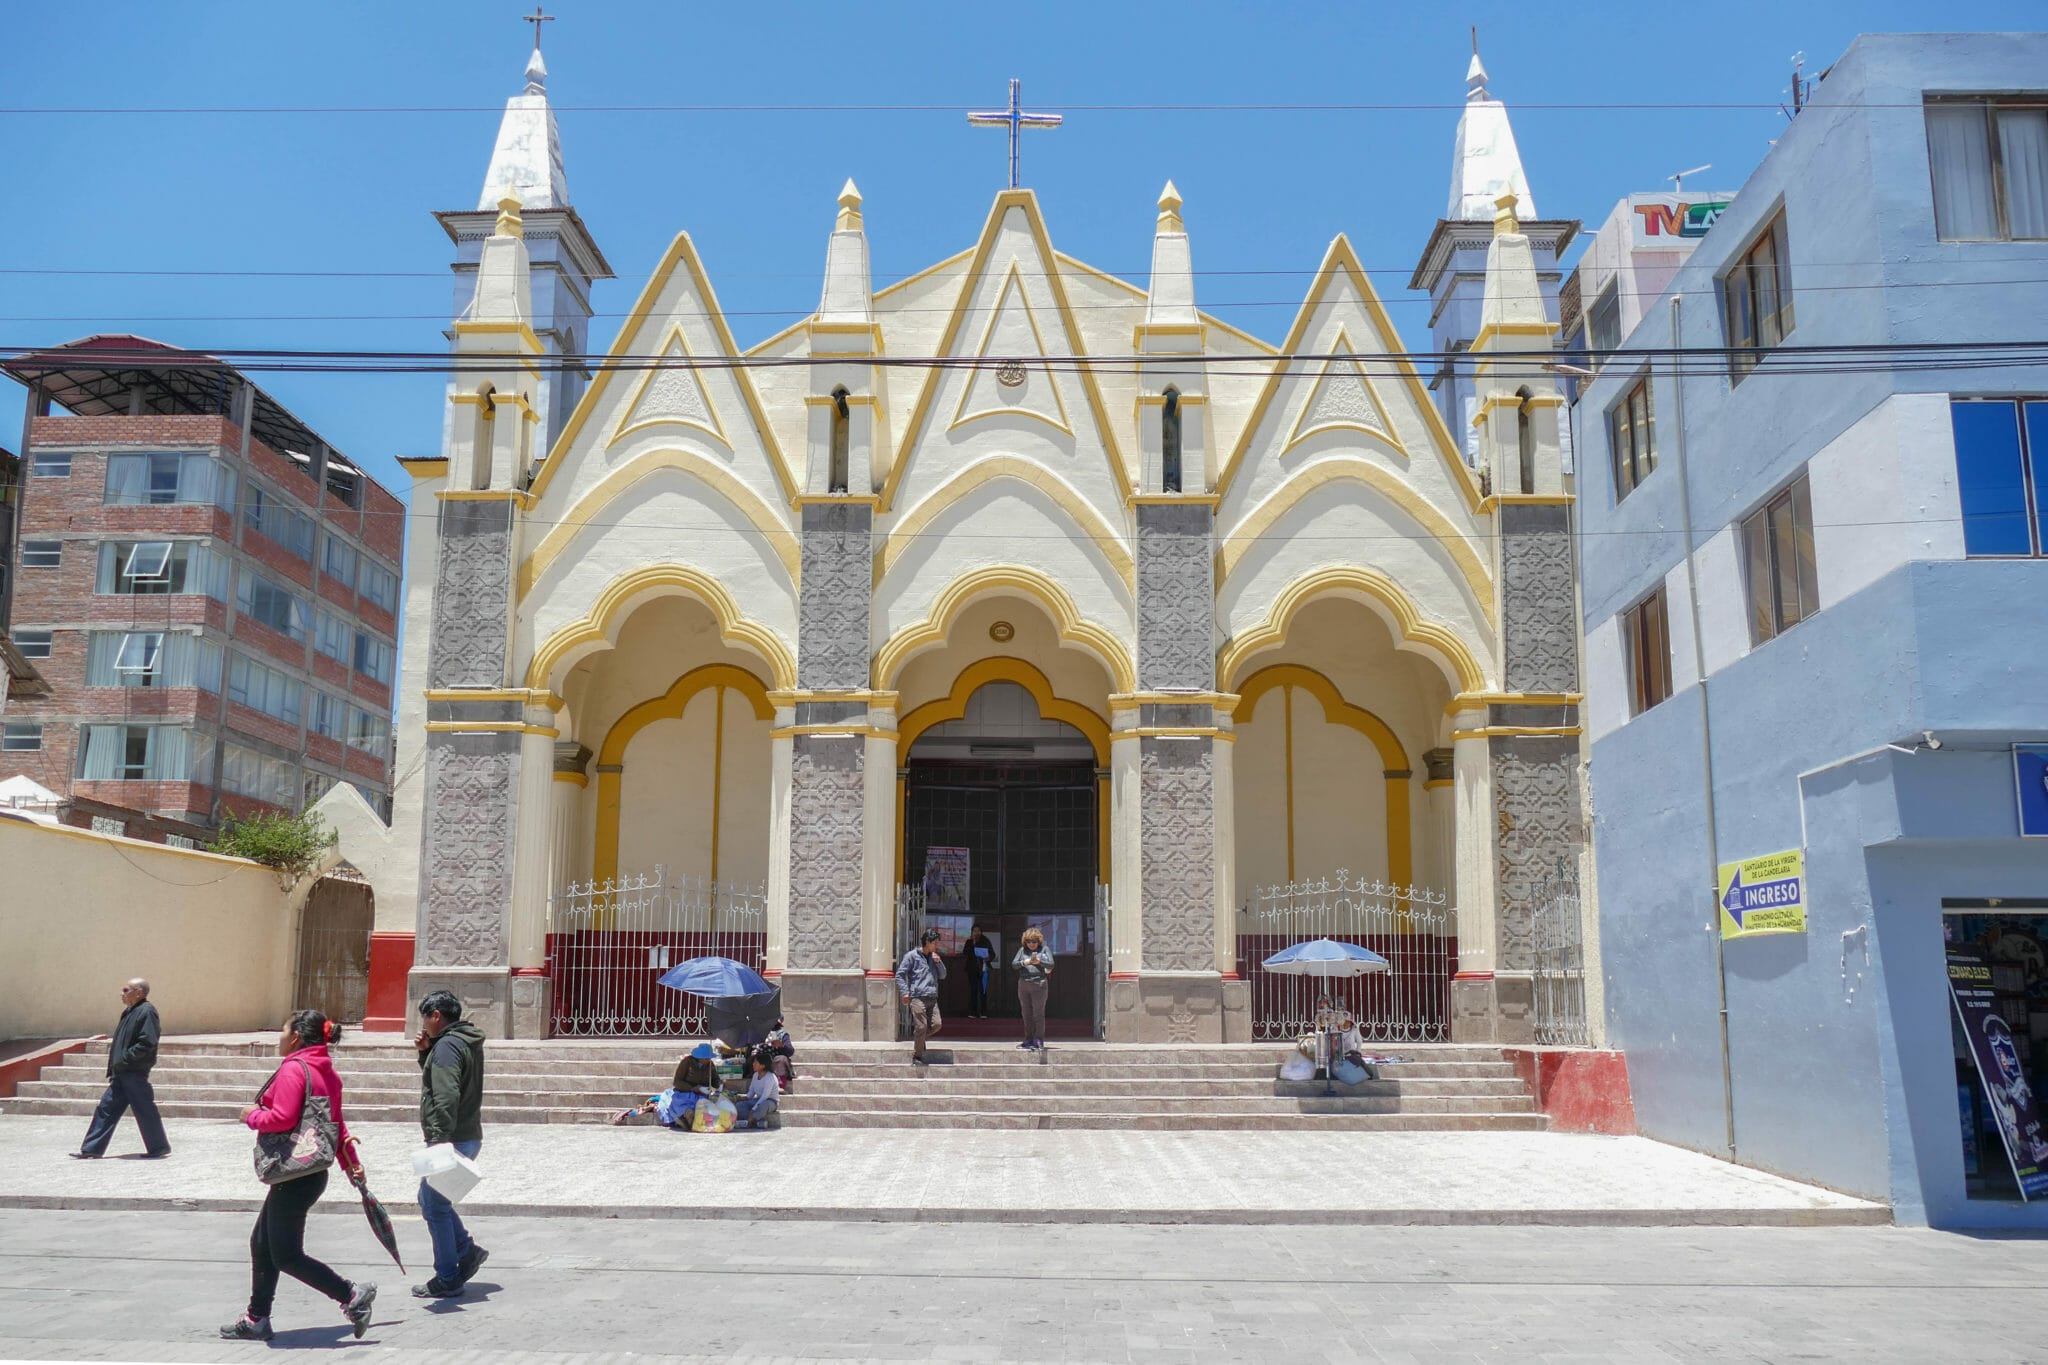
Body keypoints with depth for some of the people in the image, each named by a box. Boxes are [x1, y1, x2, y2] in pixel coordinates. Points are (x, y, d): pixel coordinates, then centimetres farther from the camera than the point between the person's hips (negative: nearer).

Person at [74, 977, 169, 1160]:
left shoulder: (147, 1012, -13)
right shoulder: (129, 1012, 17)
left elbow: (147, 1043, -22)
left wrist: (125, 1059, -19)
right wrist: (112, 1070, 17)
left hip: (135, 1073, -10)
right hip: (121, 1073, 10)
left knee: (145, 1110, -2)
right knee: (107, 1108, 9)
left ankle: (159, 1147, 9)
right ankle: (91, 1149, 13)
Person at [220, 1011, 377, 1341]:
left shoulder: (294, 1069, -16)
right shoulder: (326, 1071, 14)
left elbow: (282, 1118, -26)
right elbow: (337, 1123, 19)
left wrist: (253, 1116, -7)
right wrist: (350, 1161, 23)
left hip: (296, 1175, -10)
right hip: (313, 1172, 10)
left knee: (286, 1256, -4)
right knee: (262, 1244, 18)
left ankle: (352, 1295, -5)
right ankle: (257, 1319, 26)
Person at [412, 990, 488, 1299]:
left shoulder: (447, 1046, -17)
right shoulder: (469, 1042, 15)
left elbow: (446, 1099, -26)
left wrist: (438, 1142, -29)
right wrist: (425, 1053, 13)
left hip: (451, 1140, -10)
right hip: (470, 1137, 10)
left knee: (435, 1207, 0)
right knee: (430, 1200, 21)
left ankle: (447, 1280, 6)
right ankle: (467, 1249, 18)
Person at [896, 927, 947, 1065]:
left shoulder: (934, 957, 19)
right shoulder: (912, 956, -1)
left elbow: (942, 976, 19)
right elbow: (899, 975, -3)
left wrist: (939, 962, 3)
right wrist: (905, 992, -12)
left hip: (932, 998, 6)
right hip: (917, 997, -6)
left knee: (936, 1024, -4)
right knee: (921, 1027, -7)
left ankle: (919, 1038, 23)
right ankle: (917, 1057, 5)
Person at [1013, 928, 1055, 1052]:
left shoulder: (1045, 949, 6)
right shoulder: (1022, 950, 14)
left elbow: (1051, 964, -3)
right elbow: (1013, 963, 6)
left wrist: (1038, 961, -18)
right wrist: (1024, 962, -12)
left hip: (1039, 984, -4)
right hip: (1023, 984, 4)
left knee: (1038, 1014, -6)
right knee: (1027, 1014, 7)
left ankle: (1039, 1041, -4)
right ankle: (1028, 1040, 14)